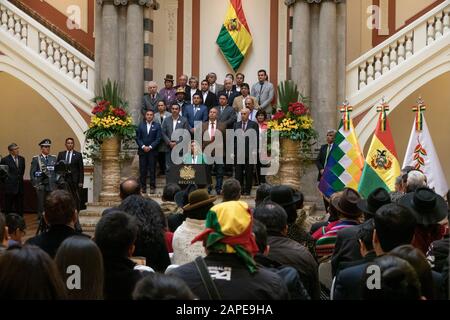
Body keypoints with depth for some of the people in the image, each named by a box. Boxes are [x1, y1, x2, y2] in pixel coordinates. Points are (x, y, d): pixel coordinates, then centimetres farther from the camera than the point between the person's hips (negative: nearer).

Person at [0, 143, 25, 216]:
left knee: (19, 207, 8)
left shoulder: (22, 159, 8)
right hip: (10, 187, -4)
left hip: (20, 186, 4)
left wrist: (20, 177, 12)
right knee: (8, 208, 3)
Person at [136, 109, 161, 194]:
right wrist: (143, 146, -9)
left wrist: (150, 147, -11)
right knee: (142, 170, 2)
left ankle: (152, 187, 5)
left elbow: (158, 139, -2)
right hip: (142, 151, 2)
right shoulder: (141, 125, 11)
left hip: (152, 151, -2)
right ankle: (143, 187, 7)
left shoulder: (157, 126, 4)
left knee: (152, 170, -1)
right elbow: (138, 138, 6)